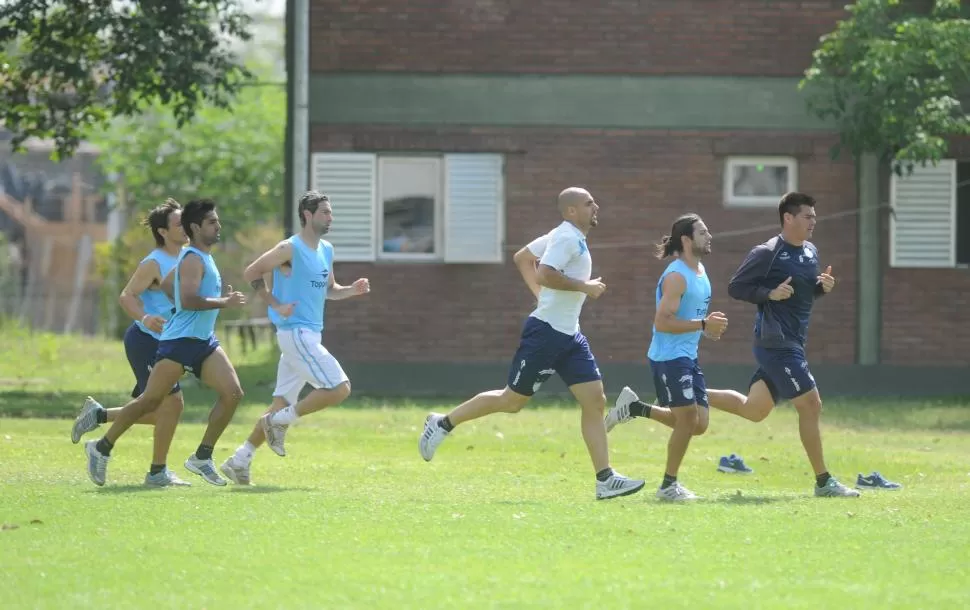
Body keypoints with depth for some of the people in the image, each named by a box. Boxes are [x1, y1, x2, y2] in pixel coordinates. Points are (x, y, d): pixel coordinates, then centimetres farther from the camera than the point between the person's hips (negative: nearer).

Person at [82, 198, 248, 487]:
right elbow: (187, 299, -27)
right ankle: (102, 448, 12)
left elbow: (167, 285, 26)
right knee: (150, 400, -3)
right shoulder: (193, 259, -14)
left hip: (204, 342, 9)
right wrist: (224, 302, -20)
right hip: (179, 341, -9)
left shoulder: (203, 257, 16)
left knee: (232, 393, -6)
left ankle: (202, 457, -1)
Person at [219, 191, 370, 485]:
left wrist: (351, 290, 5)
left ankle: (239, 460, 12)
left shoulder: (327, 250, 14)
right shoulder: (290, 249, -11)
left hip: (309, 335, 9)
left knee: (282, 404, 9)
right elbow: (251, 273, -9)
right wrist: (276, 305, -14)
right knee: (339, 388, -15)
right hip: (296, 332, -9)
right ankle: (280, 421, -4)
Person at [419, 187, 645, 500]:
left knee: (595, 401, -1)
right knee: (512, 400, -1)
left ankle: (604, 480, -4)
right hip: (546, 332, -10)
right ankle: (443, 423, 14)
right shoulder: (566, 237, -13)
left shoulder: (573, 238, 16)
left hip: (568, 334, 10)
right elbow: (544, 275, -28)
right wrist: (584, 286, -21)